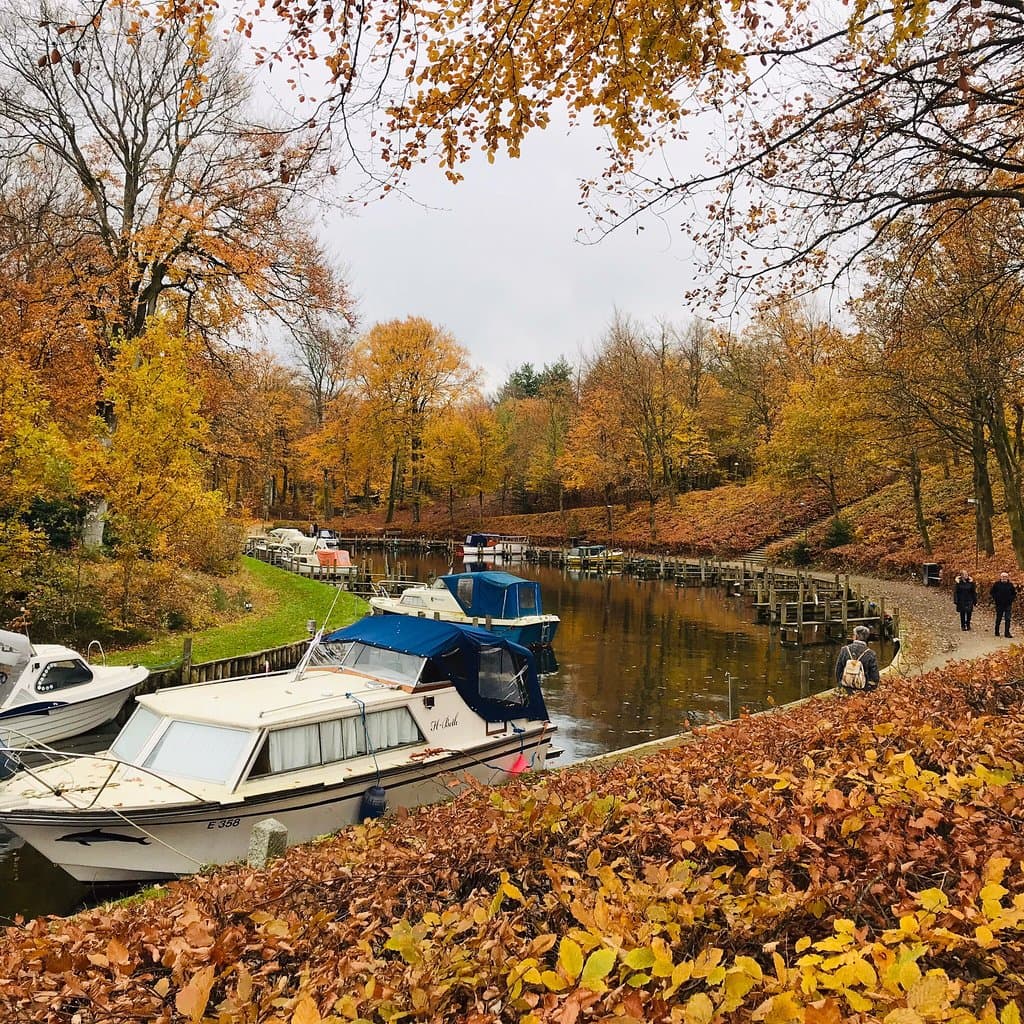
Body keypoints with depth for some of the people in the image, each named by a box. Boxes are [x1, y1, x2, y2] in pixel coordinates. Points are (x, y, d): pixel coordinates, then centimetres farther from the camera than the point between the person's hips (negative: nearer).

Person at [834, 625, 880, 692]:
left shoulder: (844, 650, -3)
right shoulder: (870, 654, -9)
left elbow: (838, 670, 5)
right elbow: (875, 676, -4)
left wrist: (839, 685, 18)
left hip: (846, 689, 2)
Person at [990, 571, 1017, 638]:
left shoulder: (1010, 585, 4)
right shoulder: (996, 584, -1)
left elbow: (1014, 593, 14)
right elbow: (991, 592, 6)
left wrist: (1011, 599, 1)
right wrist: (995, 599, -3)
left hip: (1008, 605, 1)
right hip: (999, 604, -1)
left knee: (1008, 619, -4)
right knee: (998, 619, 8)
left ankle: (1007, 632, -1)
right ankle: (997, 632, 20)